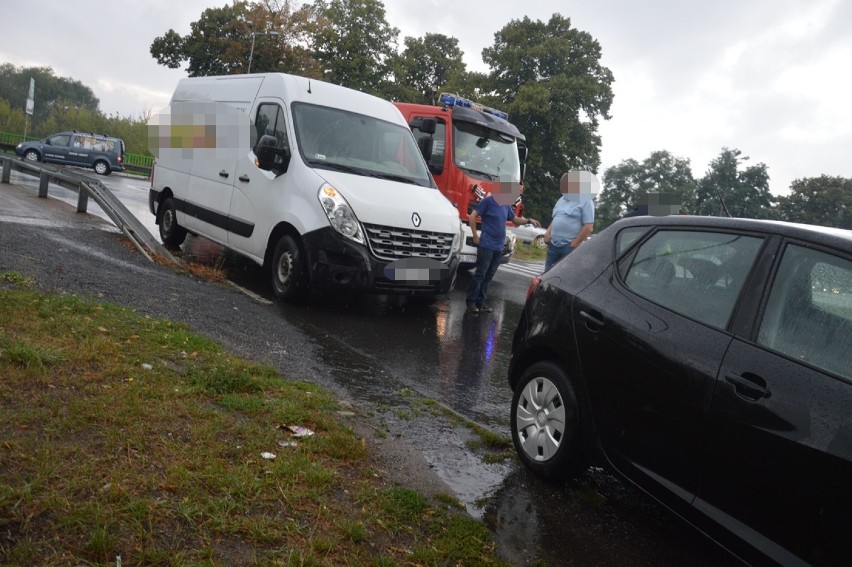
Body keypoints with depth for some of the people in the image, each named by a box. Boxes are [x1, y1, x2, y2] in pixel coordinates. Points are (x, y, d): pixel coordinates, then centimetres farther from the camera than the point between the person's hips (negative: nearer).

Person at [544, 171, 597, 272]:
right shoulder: (562, 199, 17)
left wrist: (574, 245, -14)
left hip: (570, 247, -7)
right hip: (553, 246, 7)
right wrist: (548, 233, 7)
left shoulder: (585, 202, -6)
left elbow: (589, 228, -12)